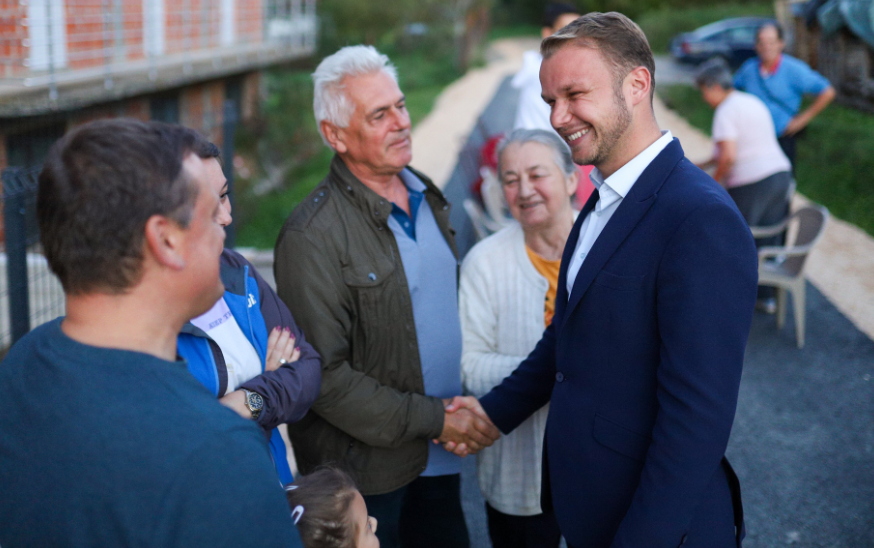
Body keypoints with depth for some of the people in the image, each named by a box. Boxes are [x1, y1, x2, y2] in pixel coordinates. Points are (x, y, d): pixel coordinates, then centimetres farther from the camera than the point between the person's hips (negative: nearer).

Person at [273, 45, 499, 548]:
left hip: (440, 458, 7)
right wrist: (433, 420, -16)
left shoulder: (427, 196, 7)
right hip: (368, 474, -6)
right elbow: (324, 375, -20)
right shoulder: (312, 236, -18)